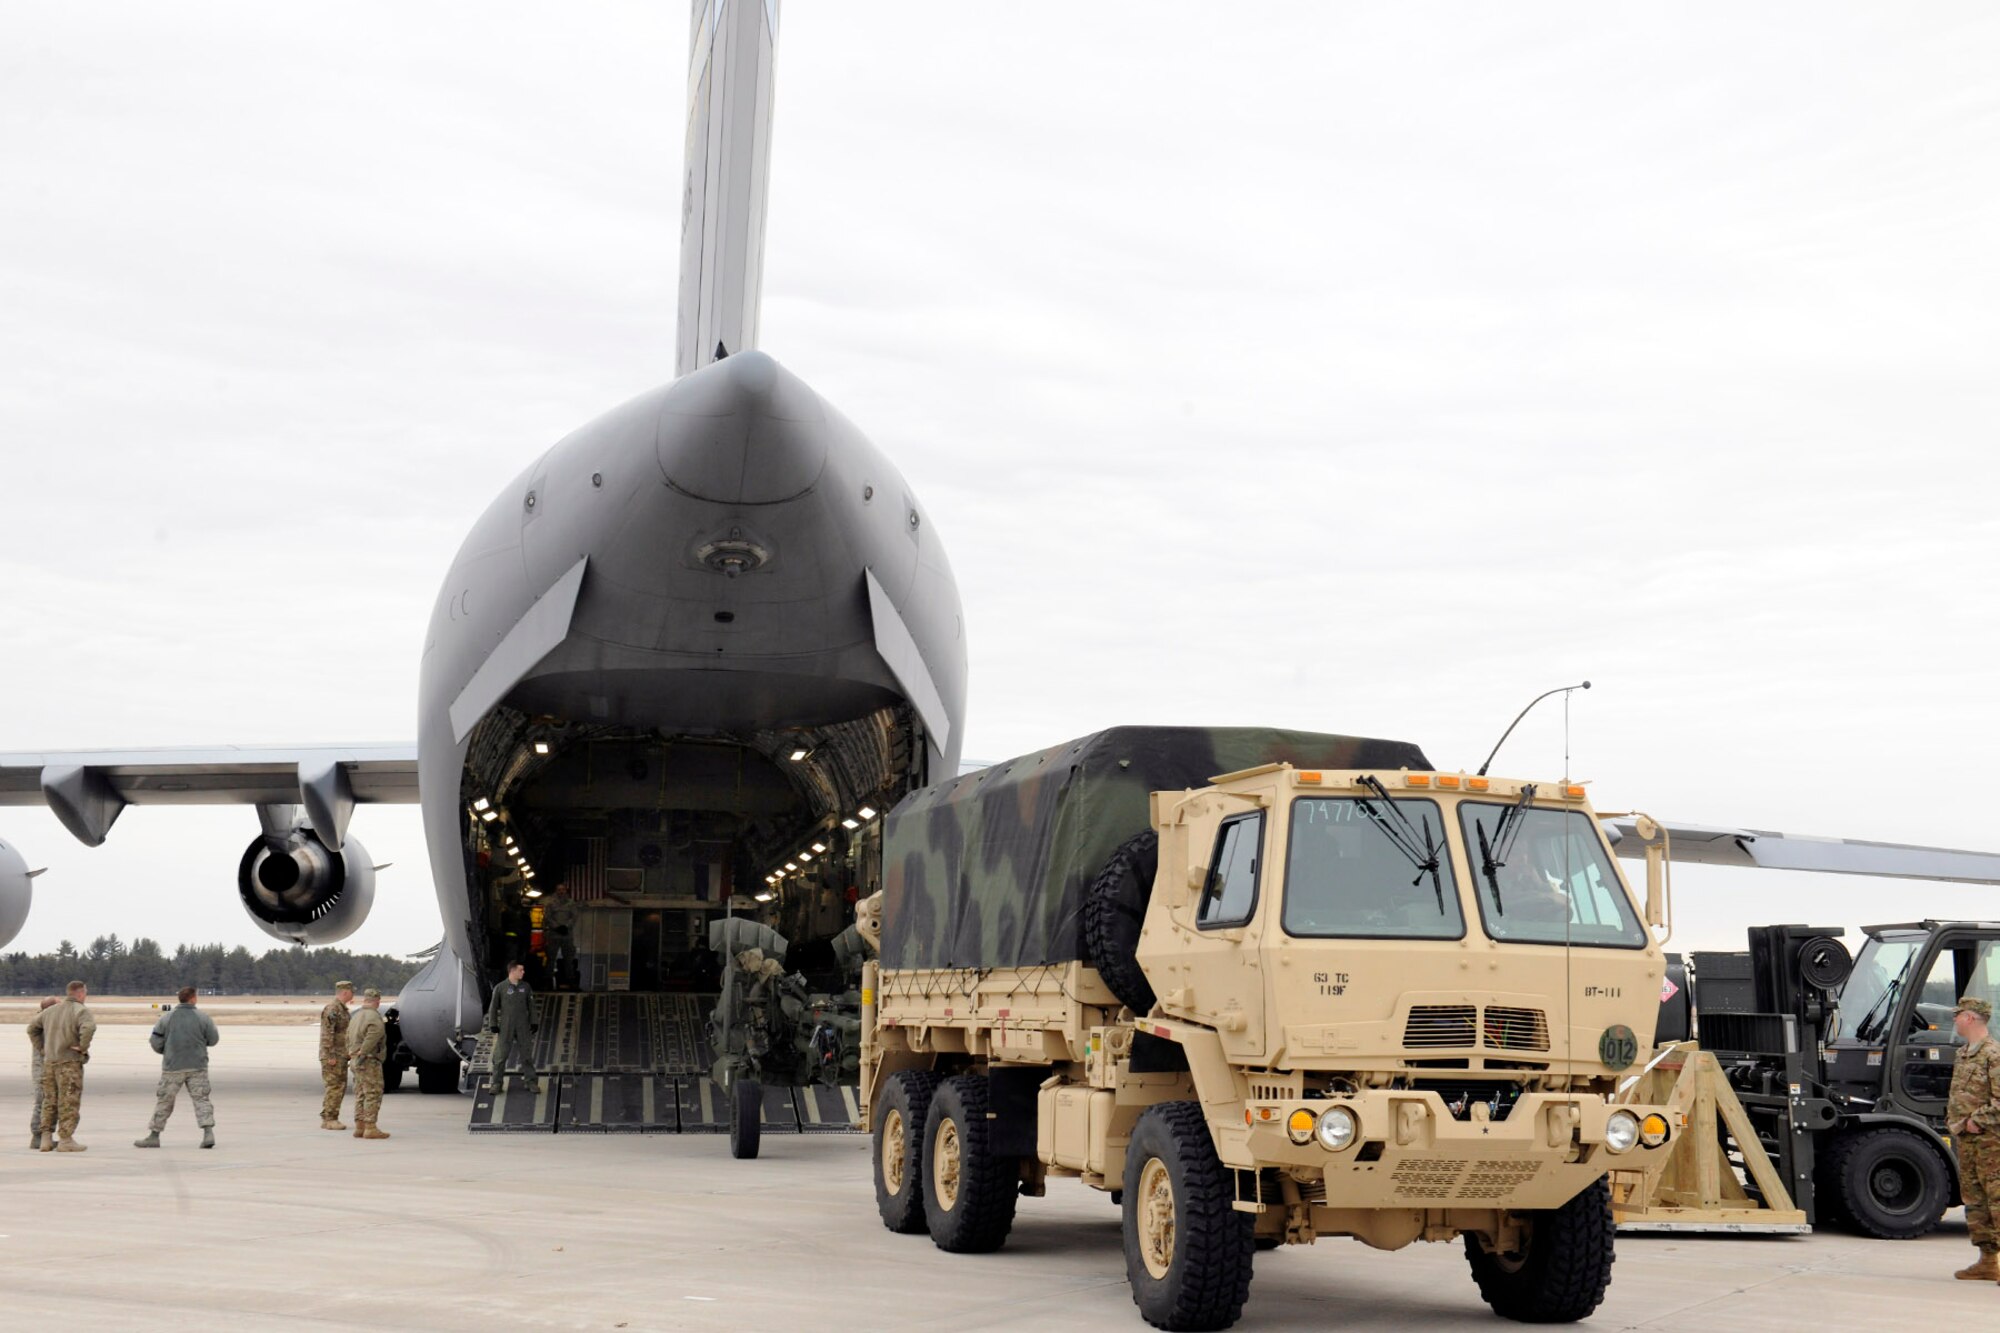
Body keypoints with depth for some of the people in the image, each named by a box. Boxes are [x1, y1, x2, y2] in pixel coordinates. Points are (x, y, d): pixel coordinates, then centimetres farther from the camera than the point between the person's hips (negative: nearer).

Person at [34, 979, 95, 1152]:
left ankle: (46, 1139, 14)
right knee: (69, 1102, -2)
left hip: (49, 1061, 7)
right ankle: (66, 1140, -4)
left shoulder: (50, 1011, 13)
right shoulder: (81, 1011, -10)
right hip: (69, 1062, -7)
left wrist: (41, 1047, 23)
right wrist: (83, 1047, -16)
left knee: (49, 1101, 13)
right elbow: (88, 1027, -30)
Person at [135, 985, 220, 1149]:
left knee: (164, 1101, 11)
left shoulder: (166, 1018, -3)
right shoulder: (203, 1018, -4)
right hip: (197, 1067, 0)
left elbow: (156, 1043, -2)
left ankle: (154, 1136, 17)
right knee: (201, 1099, 1)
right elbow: (213, 1039, 1)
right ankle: (208, 1132, -12)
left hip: (173, 1067, 0)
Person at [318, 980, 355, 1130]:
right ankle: (327, 1119, -6)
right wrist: (330, 1056, -23)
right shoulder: (332, 1009, -15)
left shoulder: (342, 1009, 17)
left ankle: (332, 1118, 15)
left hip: (341, 1056, 10)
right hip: (333, 1057, -10)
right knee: (334, 1087, -9)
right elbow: (327, 1034, -20)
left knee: (340, 1087, 11)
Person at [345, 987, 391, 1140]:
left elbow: (349, 1034, 25)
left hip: (356, 1059, 9)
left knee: (361, 1094, 14)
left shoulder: (356, 1016, 17)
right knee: (373, 1094, -7)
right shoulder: (373, 1016, -14)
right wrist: (363, 1051, -25)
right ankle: (370, 1128, -9)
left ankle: (359, 1127, 15)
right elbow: (376, 1031, -32)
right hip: (369, 1061, -9)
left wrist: (350, 1052, 17)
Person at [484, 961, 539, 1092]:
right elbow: (493, 1007, 1)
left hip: (523, 1027, 2)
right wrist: (493, 1025, -4)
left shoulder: (525, 987, 5)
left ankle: (532, 1082, 6)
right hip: (505, 1028, -2)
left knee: (527, 1055, 2)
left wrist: (533, 1023, 4)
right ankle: (497, 1083, 7)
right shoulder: (500, 988, -4)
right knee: (501, 1056, -1)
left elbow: (531, 1006, 9)